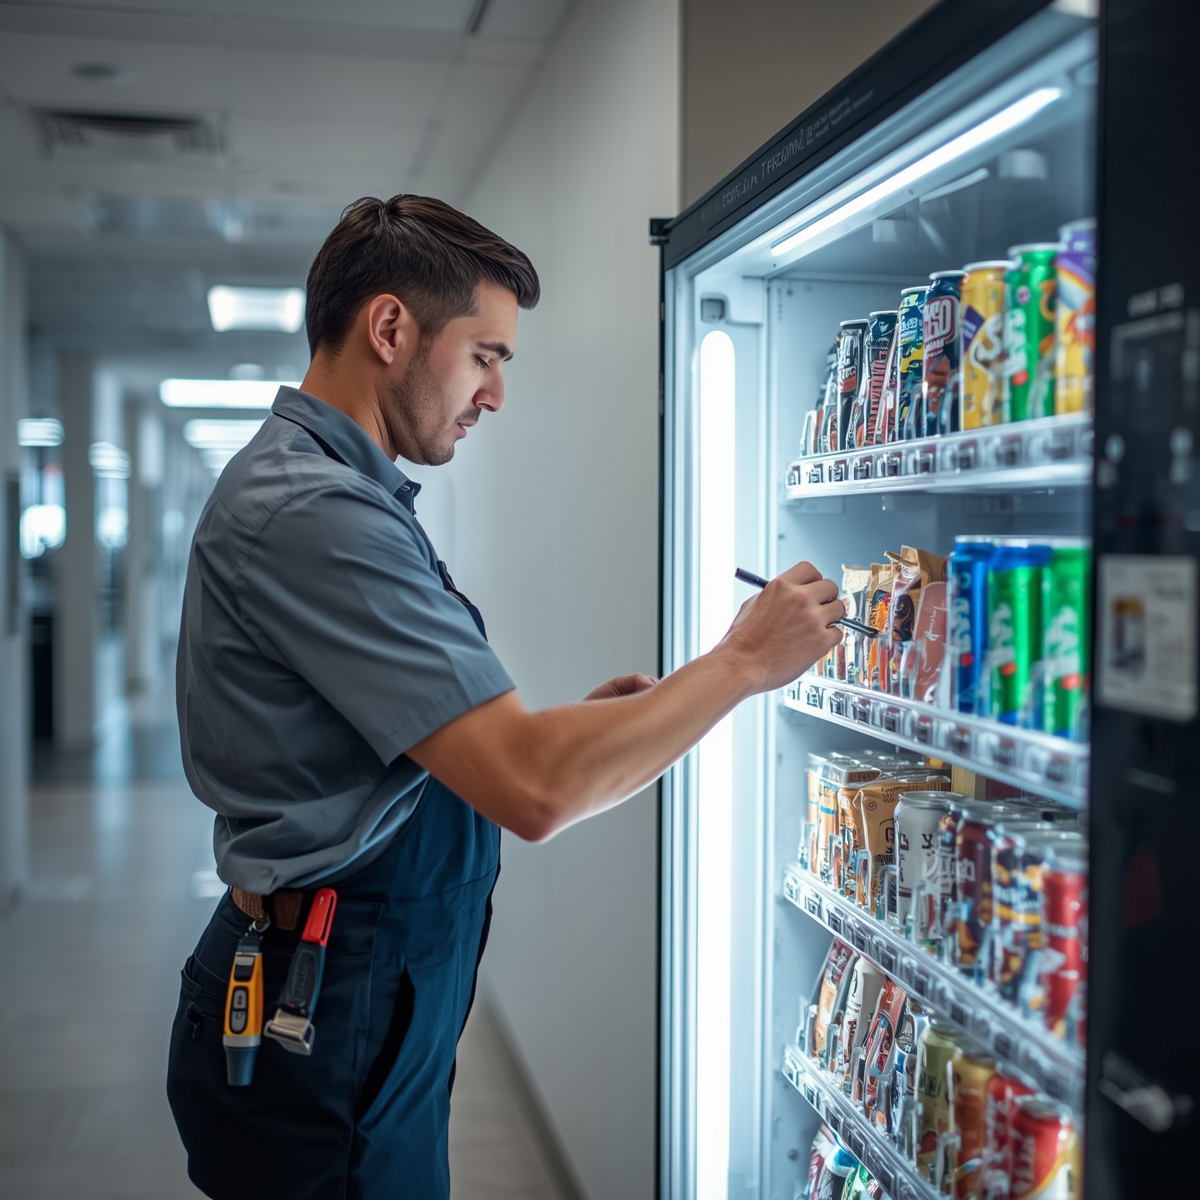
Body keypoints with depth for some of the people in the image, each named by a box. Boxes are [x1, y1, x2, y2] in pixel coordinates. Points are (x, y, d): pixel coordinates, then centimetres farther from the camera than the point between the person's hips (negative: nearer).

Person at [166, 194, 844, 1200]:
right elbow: (534, 790, -28)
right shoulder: (313, 512, -22)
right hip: (327, 1037, -10)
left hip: (367, 1003, 10)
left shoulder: (310, 489, 12)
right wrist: (743, 662, -17)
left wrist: (579, 726, 1)